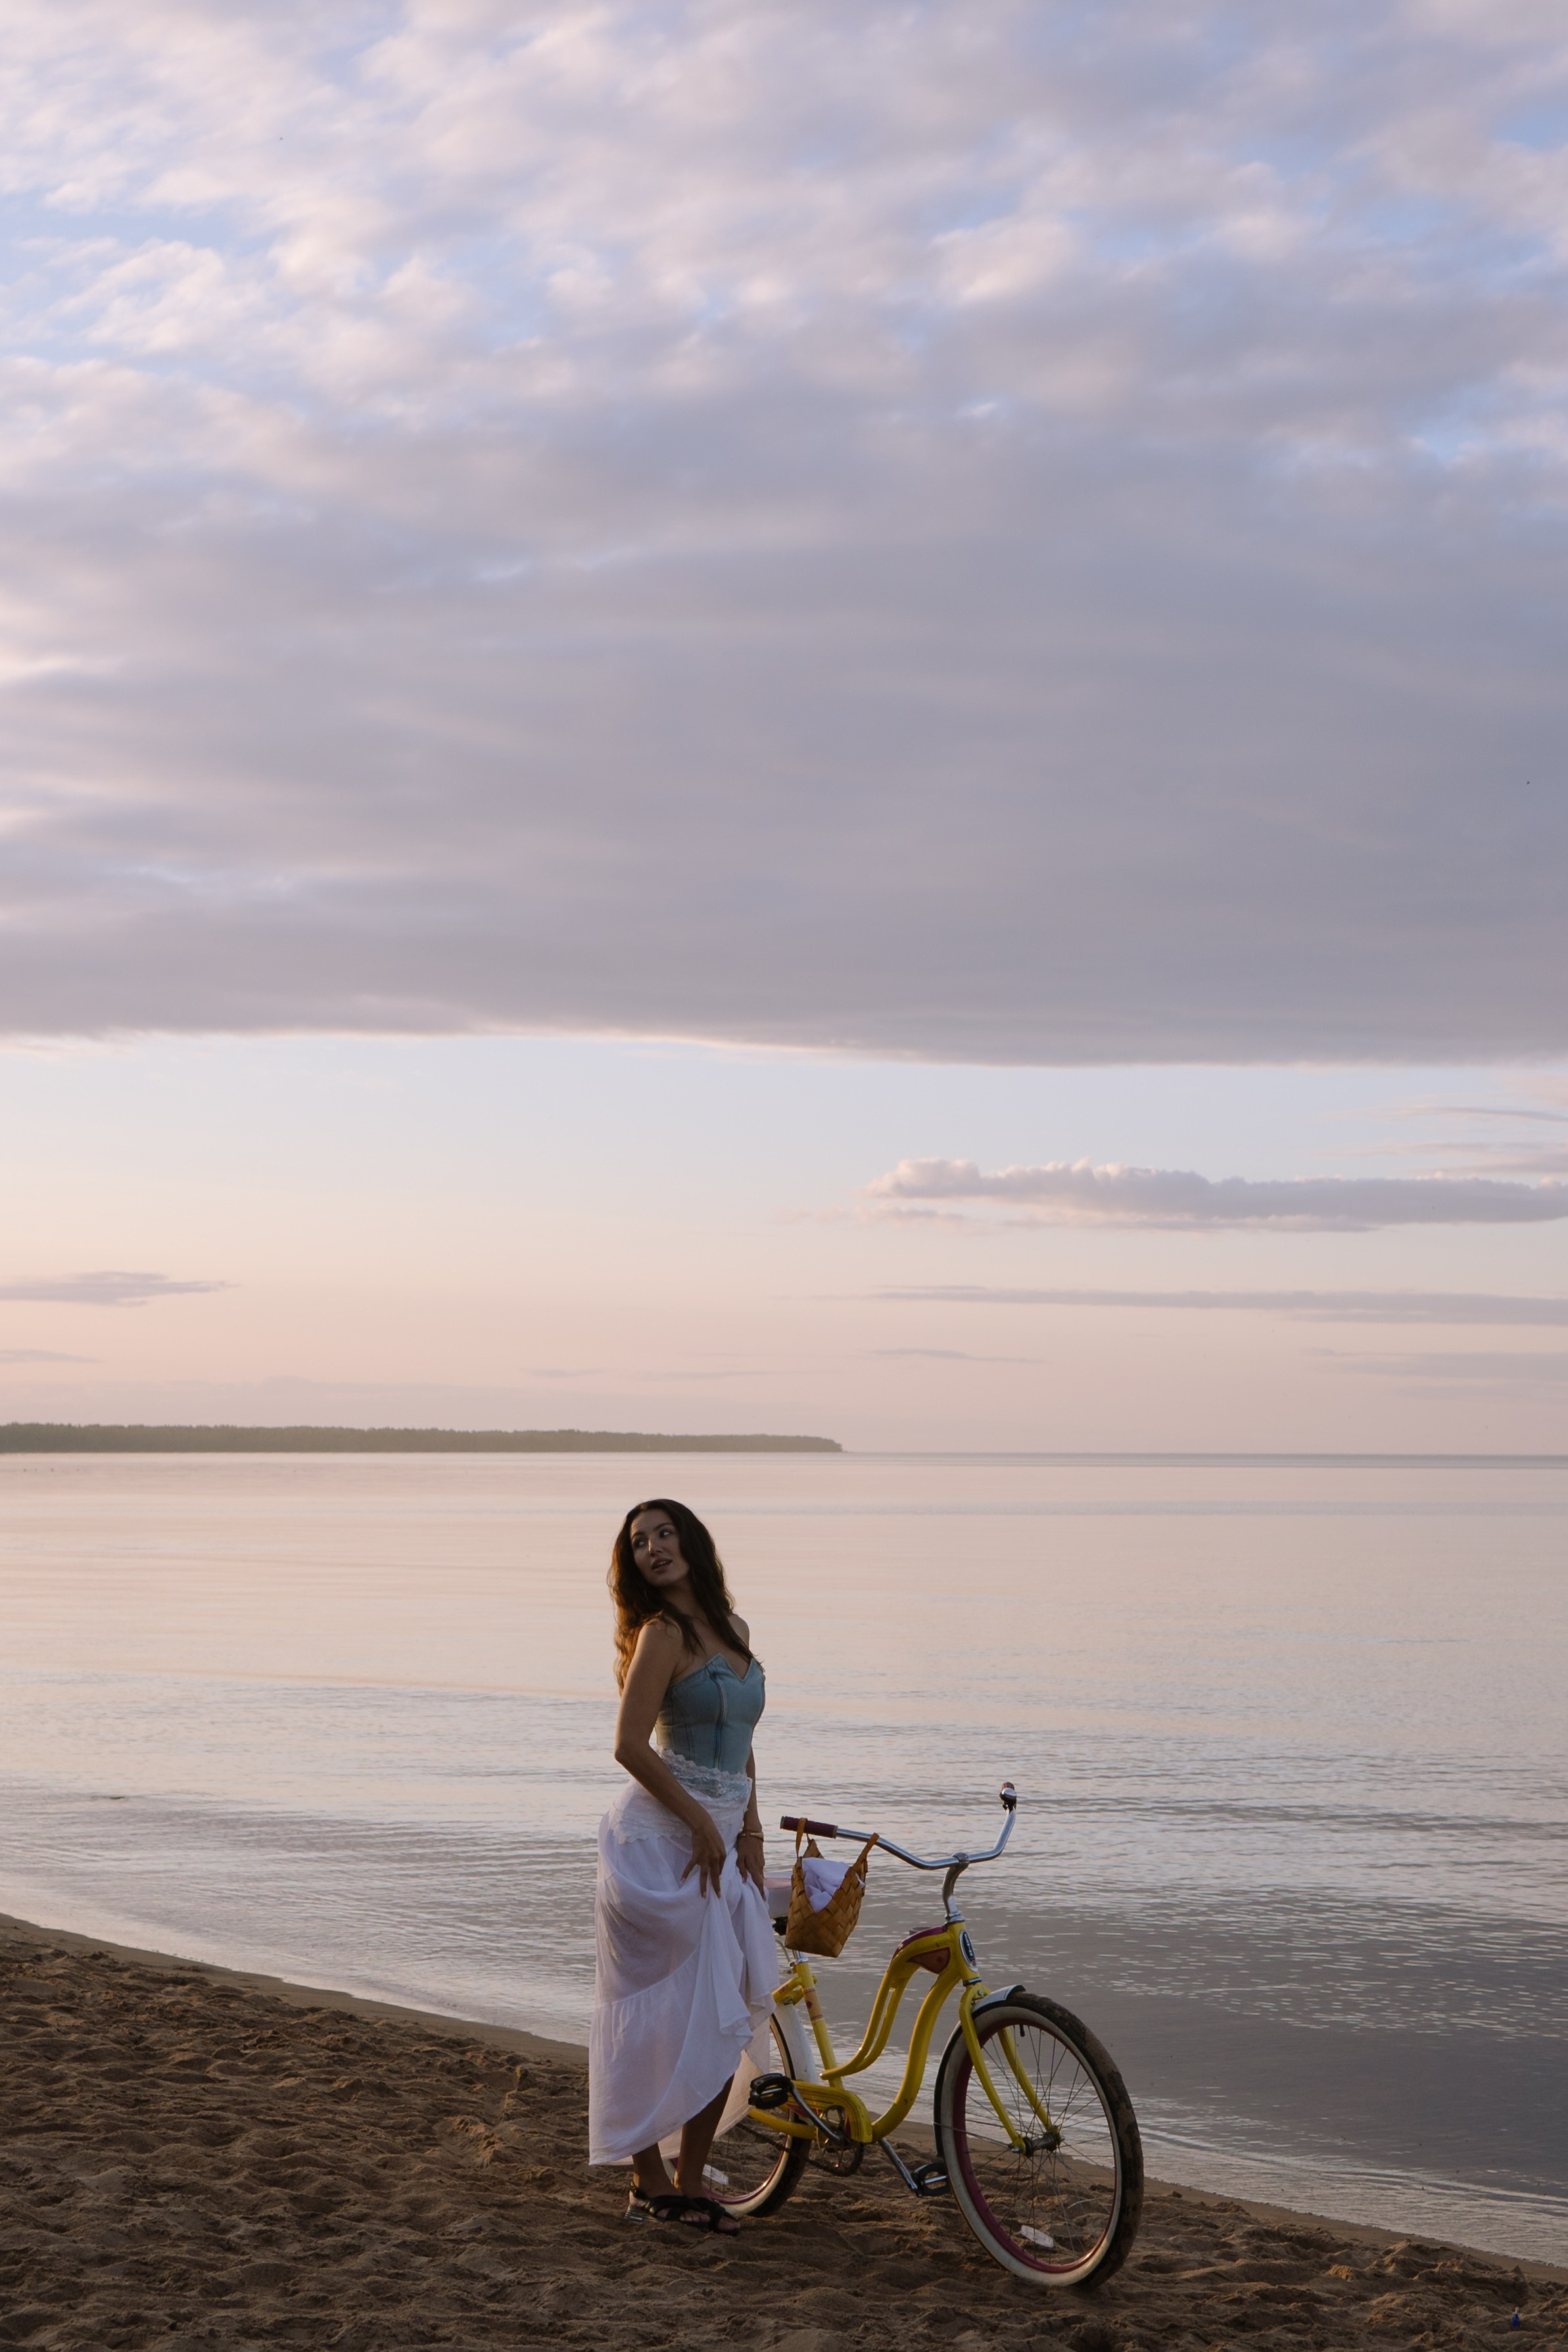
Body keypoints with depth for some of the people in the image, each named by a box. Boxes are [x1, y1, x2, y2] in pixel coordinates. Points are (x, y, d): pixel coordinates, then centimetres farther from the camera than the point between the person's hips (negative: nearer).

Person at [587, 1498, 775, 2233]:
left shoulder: (734, 1630, 13)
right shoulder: (662, 1634, -11)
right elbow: (631, 1746, -17)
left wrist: (750, 1831, 10)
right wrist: (704, 1826, -12)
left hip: (720, 1841, 7)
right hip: (658, 1838, -7)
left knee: (727, 2019, 5)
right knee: (664, 2015, -5)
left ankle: (690, 2183, 15)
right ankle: (650, 2184, 5)